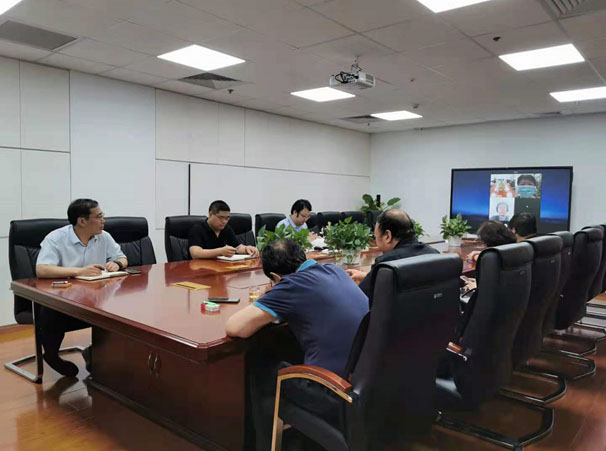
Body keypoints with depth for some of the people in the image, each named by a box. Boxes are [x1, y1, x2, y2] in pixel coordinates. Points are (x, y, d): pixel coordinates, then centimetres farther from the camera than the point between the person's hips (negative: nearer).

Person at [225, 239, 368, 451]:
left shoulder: (292, 284, -13)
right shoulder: (335, 270, 9)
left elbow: (234, 327, -14)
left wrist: (266, 313, 6)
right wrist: (279, 309, 22)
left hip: (339, 395, -7)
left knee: (258, 370, 15)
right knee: (292, 359, 30)